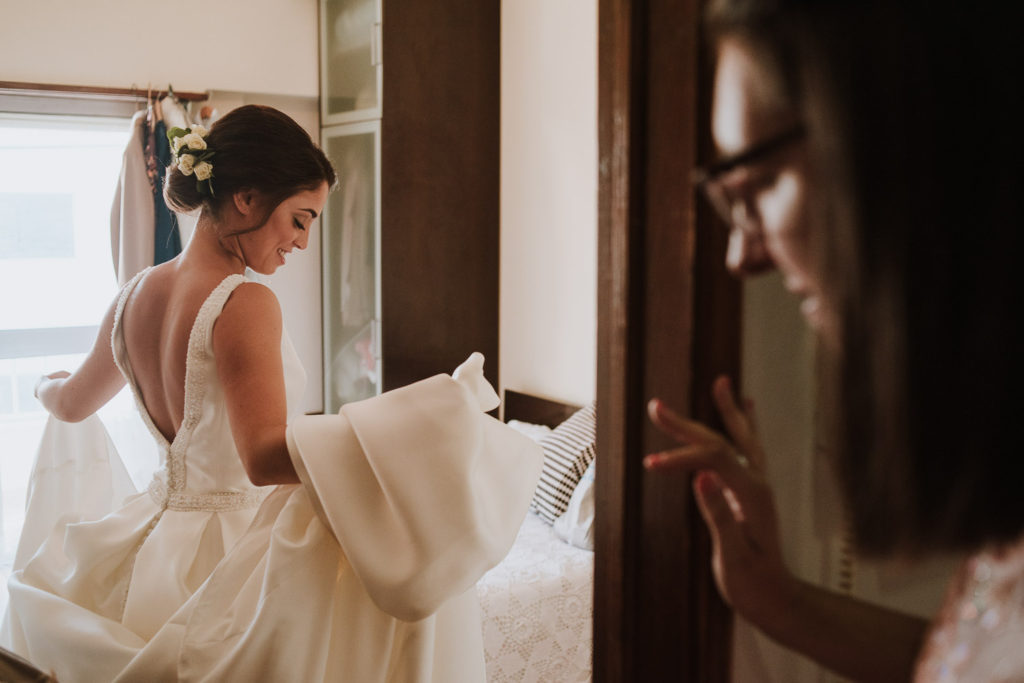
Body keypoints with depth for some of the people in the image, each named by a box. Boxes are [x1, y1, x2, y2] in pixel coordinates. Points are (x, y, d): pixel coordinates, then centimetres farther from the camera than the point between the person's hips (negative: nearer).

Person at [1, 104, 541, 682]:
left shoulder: (136, 295, 4)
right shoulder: (244, 304, -20)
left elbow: (72, 403, 21)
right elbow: (264, 455, -33)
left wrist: (49, 386, 45)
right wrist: (426, 419, -38)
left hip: (154, 544, 9)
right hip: (237, 551, -9)